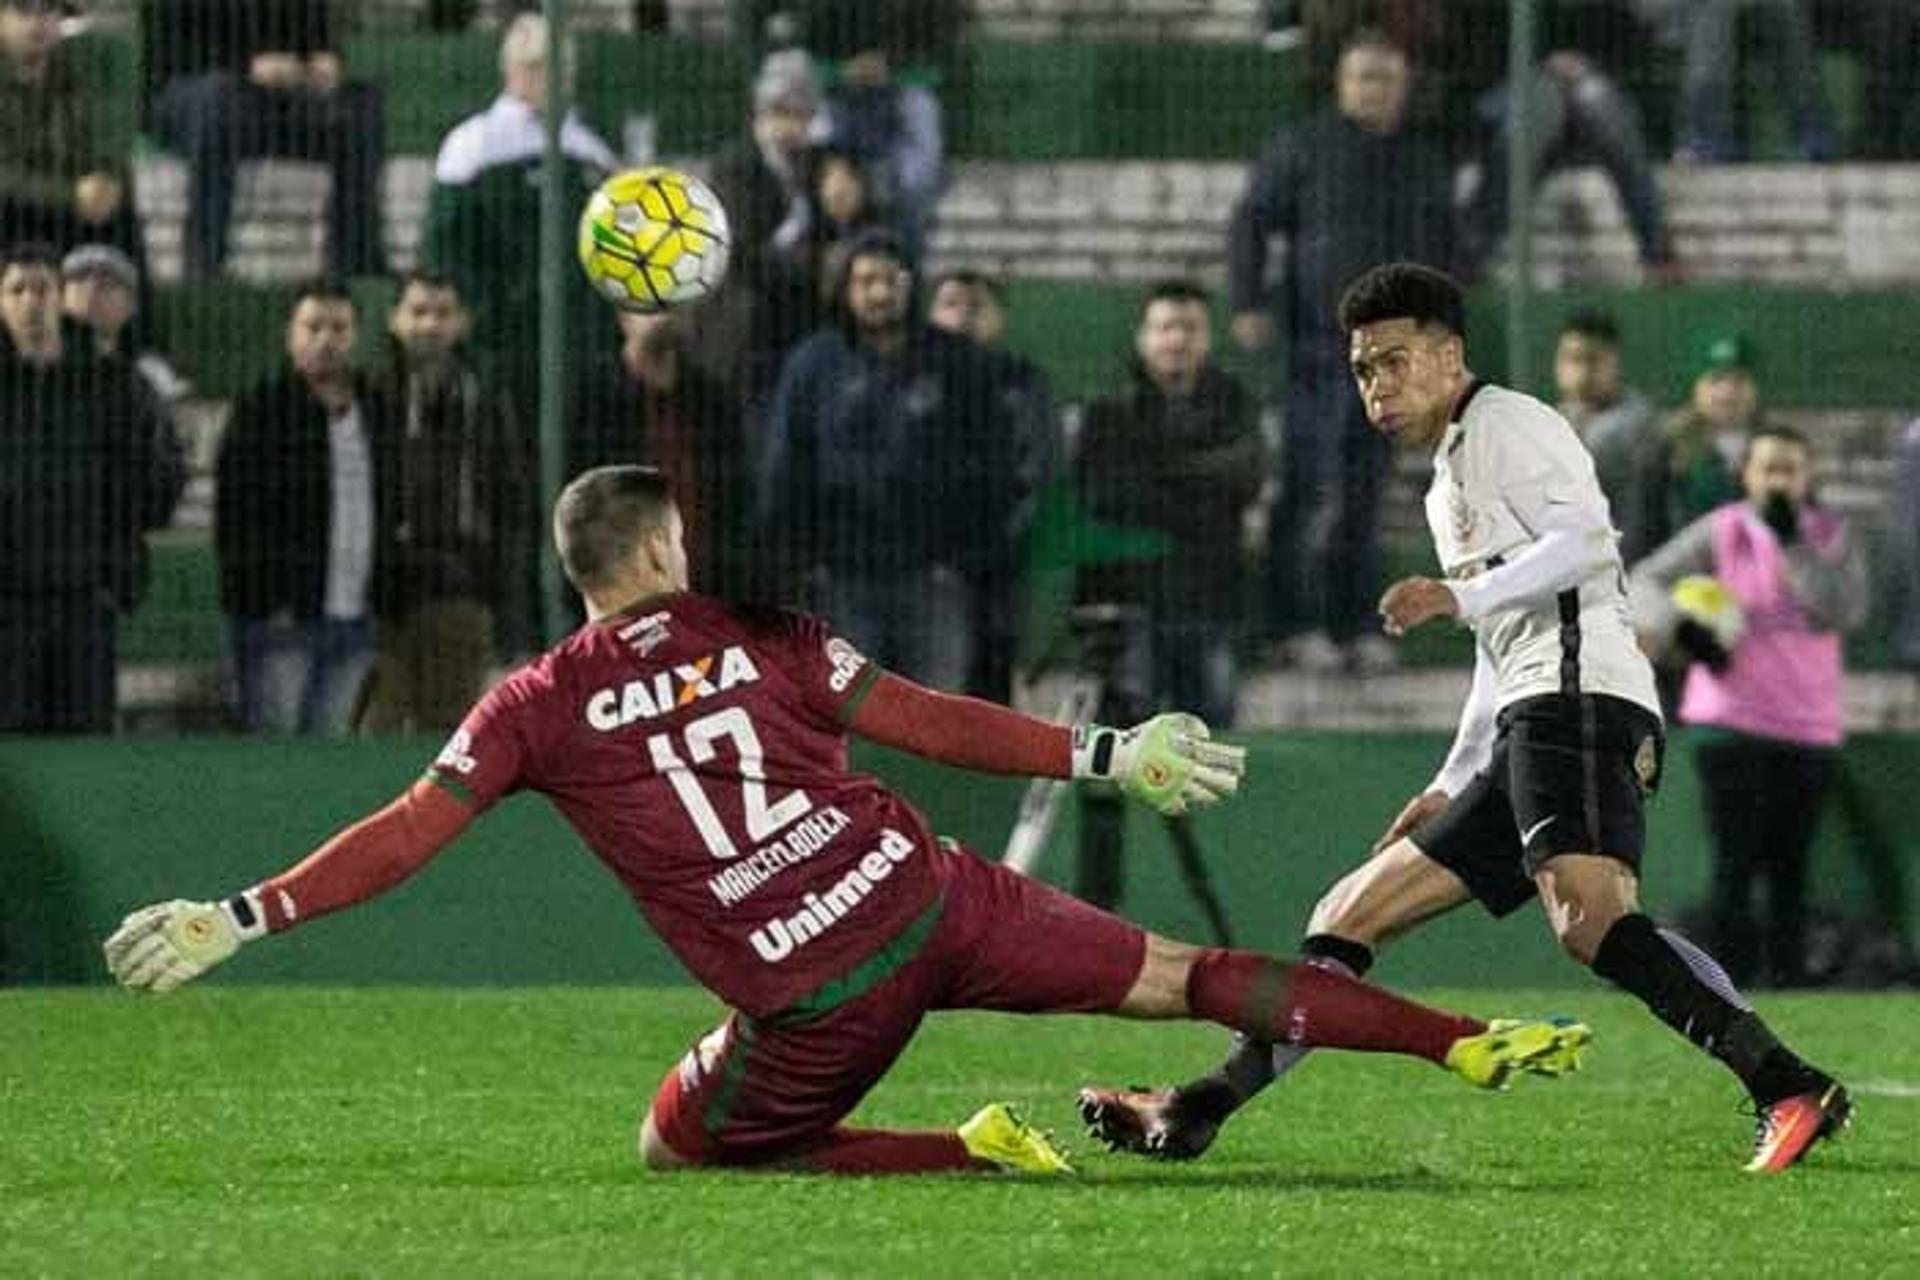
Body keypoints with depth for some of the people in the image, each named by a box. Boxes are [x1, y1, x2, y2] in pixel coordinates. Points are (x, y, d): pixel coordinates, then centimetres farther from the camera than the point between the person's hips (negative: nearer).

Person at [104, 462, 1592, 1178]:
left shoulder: (536, 708, 3)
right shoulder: (759, 638, 8)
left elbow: (407, 833, -2)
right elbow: (930, 720, 7)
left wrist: (242, 917, 1)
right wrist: (1103, 755, 13)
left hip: (812, 996, -2)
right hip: (932, 901, 2)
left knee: (681, 1149, 21)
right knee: (1182, 977, 8)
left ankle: (968, 1152, 1)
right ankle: (1472, 1042, -2)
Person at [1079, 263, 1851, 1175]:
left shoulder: (1504, 424, 4)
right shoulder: (1451, 484, 32)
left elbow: (1584, 541, -13)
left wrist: (1463, 596, -20)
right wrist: (1451, 787, 32)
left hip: (1580, 698, -10)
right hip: (1527, 736, 10)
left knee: (1589, 918, -32)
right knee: (1349, 917, 11)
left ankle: (1790, 1089, -42)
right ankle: (1196, 1114, 11)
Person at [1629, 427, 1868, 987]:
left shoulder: (1832, 537, 4)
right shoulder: (1719, 533, -1)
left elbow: (1846, 611, -11)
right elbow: (1649, 580, -6)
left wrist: (1792, 543, -16)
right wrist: (1681, 625, -25)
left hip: (1809, 728, 2)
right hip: (1732, 722, -2)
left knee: (1790, 871, 8)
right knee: (1734, 867, -8)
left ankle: (1789, 988, 14)